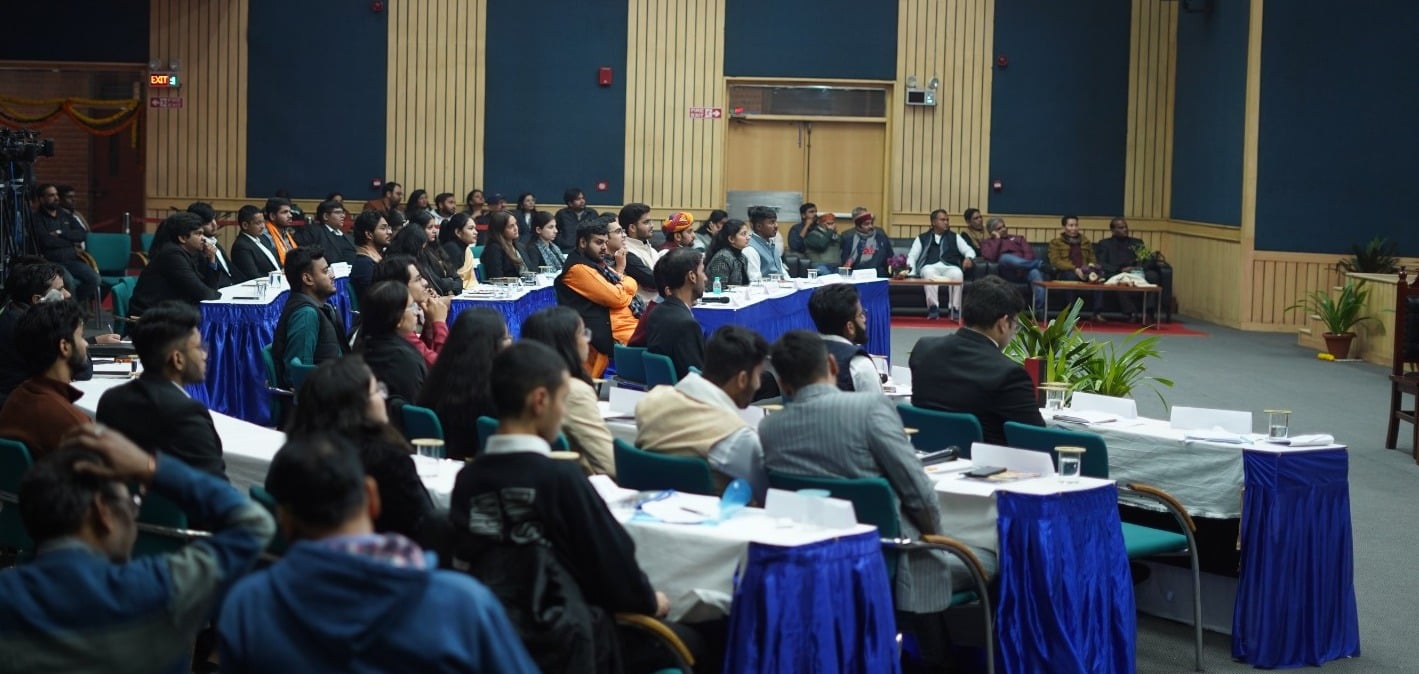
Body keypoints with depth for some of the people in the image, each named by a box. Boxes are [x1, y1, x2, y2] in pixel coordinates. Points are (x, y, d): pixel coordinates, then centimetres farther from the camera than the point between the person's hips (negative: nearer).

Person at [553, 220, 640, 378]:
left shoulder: (599, 264, 20)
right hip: (614, 332, -10)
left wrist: (617, 280, -8)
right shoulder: (578, 268, -10)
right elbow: (617, 299, -14)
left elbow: (632, 286, 12)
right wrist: (619, 273, 4)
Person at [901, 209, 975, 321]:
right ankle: (933, 308, -38)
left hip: (950, 267, 1)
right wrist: (910, 271, -8)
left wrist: (969, 258, -8)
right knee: (929, 273, -39)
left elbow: (969, 250, 17)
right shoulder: (922, 238, 22)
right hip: (930, 267, -1)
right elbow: (912, 256, 13)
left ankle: (955, 309, -33)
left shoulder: (954, 237, 26)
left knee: (957, 273, -35)